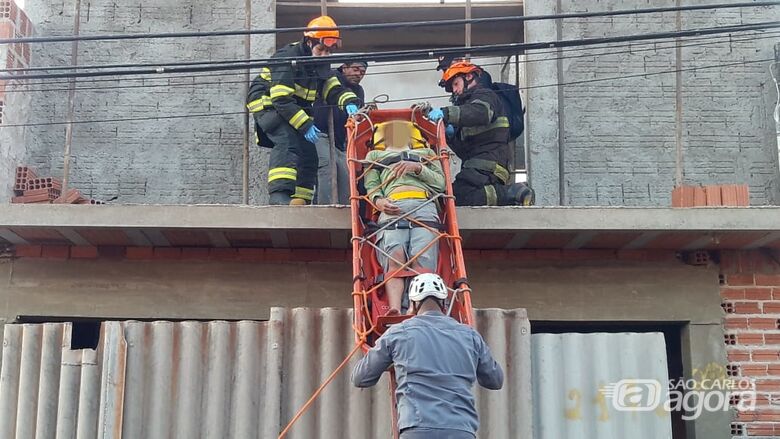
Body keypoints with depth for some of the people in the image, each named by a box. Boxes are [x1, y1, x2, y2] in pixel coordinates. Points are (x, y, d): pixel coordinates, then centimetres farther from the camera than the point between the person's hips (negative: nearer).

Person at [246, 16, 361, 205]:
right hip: (266, 103, -9)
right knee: (287, 140, -32)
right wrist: (305, 125, -32)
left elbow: (333, 89, 1)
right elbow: (281, 99, -29)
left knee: (308, 154, 1)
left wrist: (349, 101, -22)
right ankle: (279, 193, -40)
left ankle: (300, 201, 6)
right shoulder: (287, 58, -23)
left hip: (296, 108, 9)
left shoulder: (321, 66, 4)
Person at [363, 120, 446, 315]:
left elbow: (440, 183, 22)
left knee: (422, 264, -27)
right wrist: (378, 200, -4)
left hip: (424, 206, 0)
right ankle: (394, 310, -50)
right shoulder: (375, 155, 38)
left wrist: (418, 168, 5)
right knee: (394, 260, -31)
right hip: (391, 209, 0)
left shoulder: (426, 153, 40)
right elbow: (371, 186, 20)